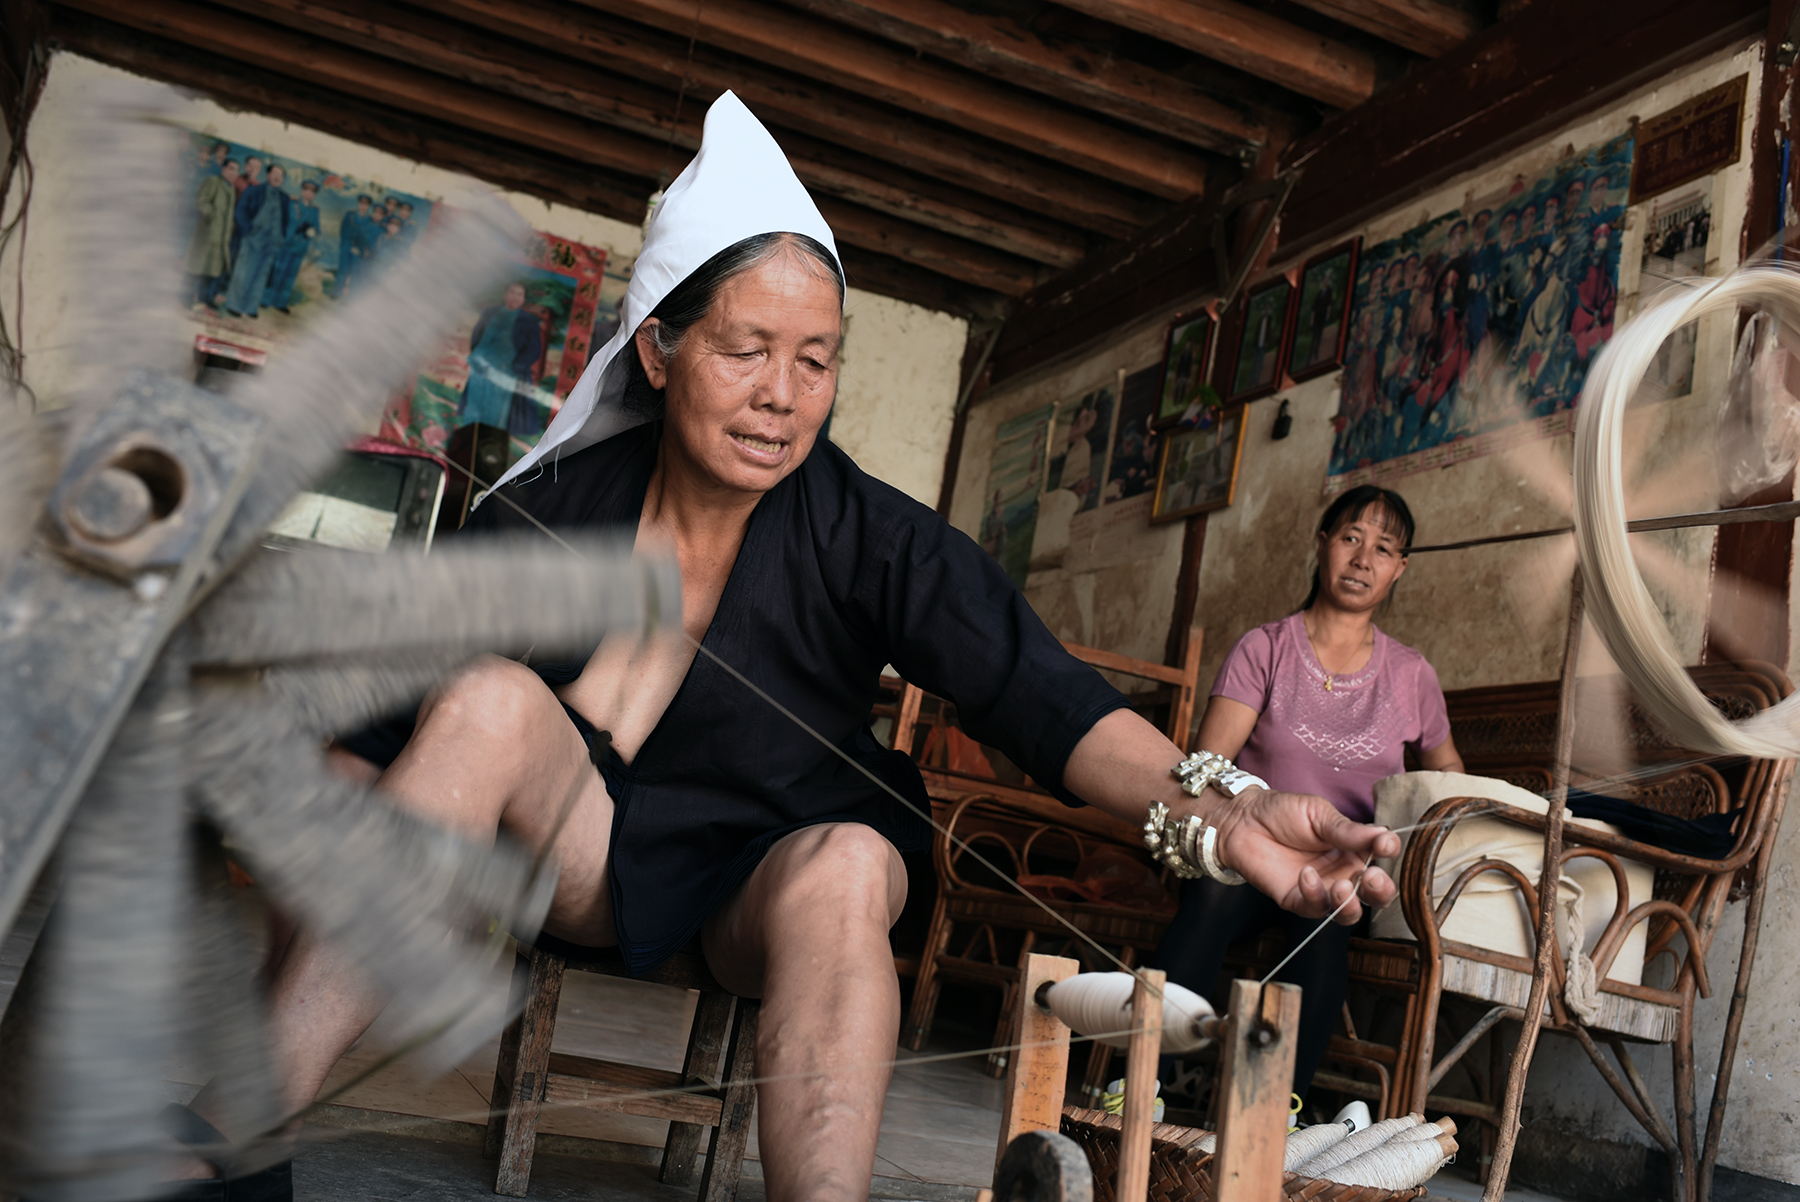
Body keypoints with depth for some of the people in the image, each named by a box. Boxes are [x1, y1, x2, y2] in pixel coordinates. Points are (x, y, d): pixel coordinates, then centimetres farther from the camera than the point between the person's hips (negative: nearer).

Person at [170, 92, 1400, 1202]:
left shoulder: (873, 538, -13)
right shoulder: (547, 512, -8)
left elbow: (1038, 692, -25)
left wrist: (1220, 807, -42)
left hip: (776, 875, -1)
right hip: (584, 847, 2)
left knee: (848, 862, -33)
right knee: (493, 700, -26)